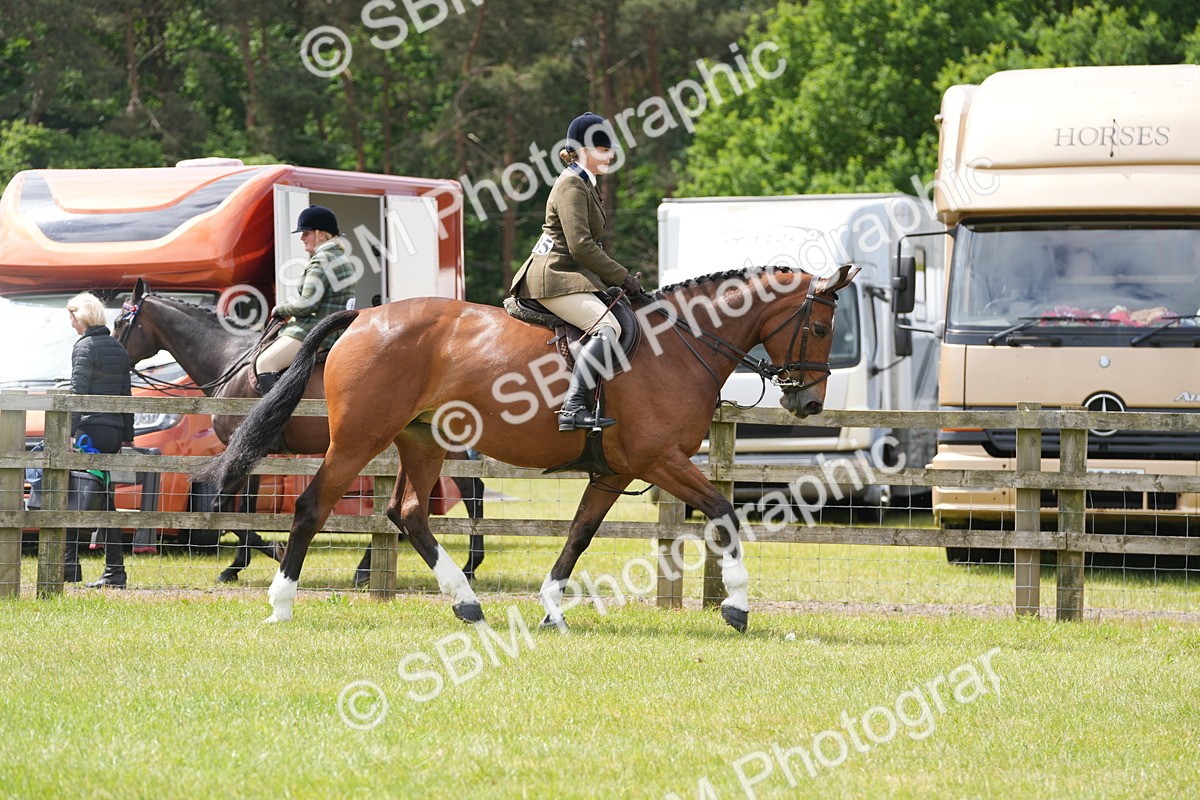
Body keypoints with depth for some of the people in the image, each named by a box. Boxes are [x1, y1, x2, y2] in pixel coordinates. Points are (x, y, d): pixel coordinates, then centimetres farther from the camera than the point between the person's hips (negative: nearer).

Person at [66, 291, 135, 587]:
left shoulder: (85, 347, -8)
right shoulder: (118, 349, 16)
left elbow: (78, 393, -15)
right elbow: (125, 395, 18)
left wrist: (71, 432, -19)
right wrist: (127, 437, 22)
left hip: (90, 429, -8)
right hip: (114, 430, 8)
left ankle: (69, 565, -7)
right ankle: (115, 570, 5)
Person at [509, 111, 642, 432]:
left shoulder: (586, 185, 20)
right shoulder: (571, 187, -12)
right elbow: (581, 246, -20)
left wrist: (617, 278, 15)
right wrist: (623, 278, -13)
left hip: (570, 274, 11)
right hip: (556, 277, -11)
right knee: (608, 327, -27)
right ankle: (574, 406, -38)